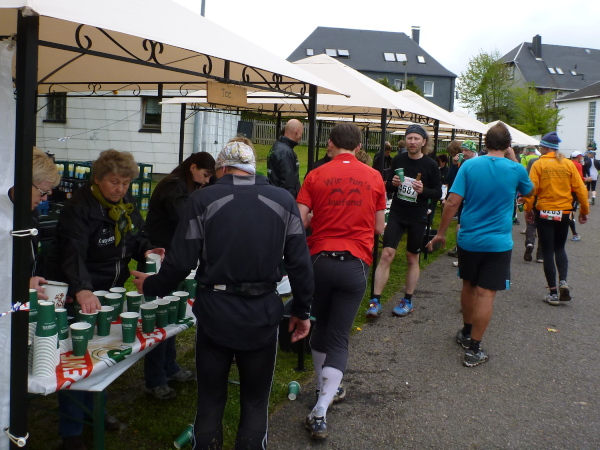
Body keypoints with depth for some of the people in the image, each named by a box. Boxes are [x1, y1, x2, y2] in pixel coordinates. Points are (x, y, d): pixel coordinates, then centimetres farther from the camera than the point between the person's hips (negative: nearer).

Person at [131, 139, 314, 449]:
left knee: (210, 401, 15)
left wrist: (151, 286, 12)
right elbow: (300, 264, -1)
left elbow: (181, 262, -6)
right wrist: (302, 310, 11)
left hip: (215, 311, -1)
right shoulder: (283, 200, 1)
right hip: (263, 313, 1)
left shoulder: (203, 200, -5)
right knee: (255, 403, 15)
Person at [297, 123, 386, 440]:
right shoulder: (374, 178, 4)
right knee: (339, 338, 2)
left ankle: (324, 387, 39)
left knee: (320, 327, 22)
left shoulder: (316, 176, 0)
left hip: (320, 259, 1)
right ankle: (321, 410, -10)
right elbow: (379, 227, 9)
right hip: (355, 263, 0)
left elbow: (299, 221, -6)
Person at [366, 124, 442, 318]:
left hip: (417, 218, -1)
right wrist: (392, 183, -12)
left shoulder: (430, 165, -7)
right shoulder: (398, 160, -1)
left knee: (412, 258, 10)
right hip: (396, 214, 1)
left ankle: (407, 301, 24)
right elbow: (388, 183, 11)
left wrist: (423, 190, -22)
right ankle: (375, 301, -3)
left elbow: (438, 193, -3)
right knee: (386, 255, -7)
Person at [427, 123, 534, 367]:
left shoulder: (469, 165, -6)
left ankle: (467, 333, 36)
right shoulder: (516, 170, -6)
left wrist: (440, 233, -1)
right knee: (486, 293, 0)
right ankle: (473, 349, 3)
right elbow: (529, 191, 17)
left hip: (468, 239, 2)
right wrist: (514, 161, 15)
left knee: (469, 286, 20)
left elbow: (452, 202, -10)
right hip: (498, 243, -2)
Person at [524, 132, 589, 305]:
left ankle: (553, 293, 6)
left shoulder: (539, 164, -8)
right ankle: (563, 281, -1)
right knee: (559, 248, 21)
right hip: (564, 213, 3)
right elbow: (580, 188, -1)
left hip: (544, 212, -3)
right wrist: (584, 210, 9)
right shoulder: (568, 164, -1)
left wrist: (528, 209, -3)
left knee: (548, 251, 5)